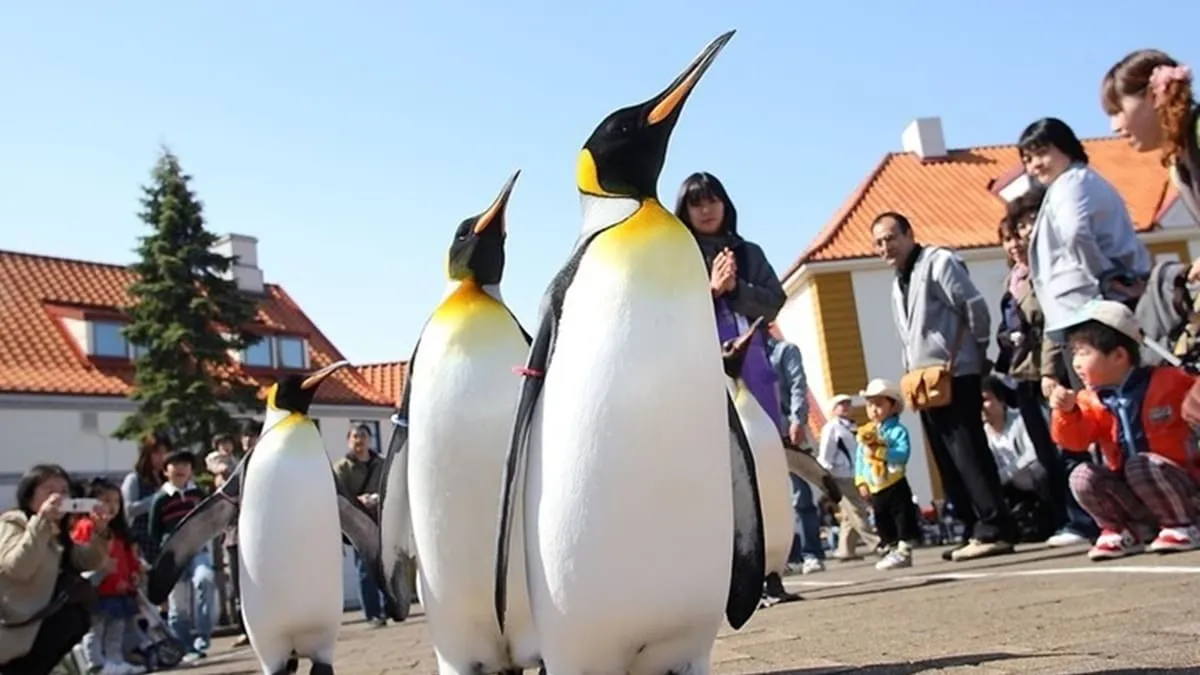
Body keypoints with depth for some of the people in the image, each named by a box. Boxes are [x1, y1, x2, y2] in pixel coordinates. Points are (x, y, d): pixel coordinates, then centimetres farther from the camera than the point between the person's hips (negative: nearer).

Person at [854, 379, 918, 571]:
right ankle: (893, 550, 22)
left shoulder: (897, 430, -10)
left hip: (895, 485, -6)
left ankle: (904, 551, 2)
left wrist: (879, 450, -30)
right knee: (882, 521, 12)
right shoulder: (864, 433, 7)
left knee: (903, 517, -3)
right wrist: (861, 481, 1)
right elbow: (859, 460, 9)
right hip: (875, 489, 7)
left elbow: (902, 454, -24)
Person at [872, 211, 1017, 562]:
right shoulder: (899, 283, 20)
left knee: (969, 456, -12)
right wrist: (911, 371, 12)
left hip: (956, 378, -9)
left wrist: (976, 355, -1)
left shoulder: (939, 262, -5)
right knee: (949, 464, 8)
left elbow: (975, 308, -9)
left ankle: (994, 531, -10)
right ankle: (976, 532, 13)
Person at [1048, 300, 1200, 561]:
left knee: (1139, 465, -33)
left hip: (1178, 482, -3)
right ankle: (1129, 531, -1)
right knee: (1082, 476, -20)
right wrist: (1067, 411, -32)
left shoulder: (1167, 381, -9)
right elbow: (1075, 440, -15)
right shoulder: (1091, 400, -1)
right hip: (1131, 491, 4)